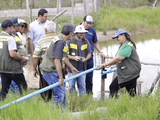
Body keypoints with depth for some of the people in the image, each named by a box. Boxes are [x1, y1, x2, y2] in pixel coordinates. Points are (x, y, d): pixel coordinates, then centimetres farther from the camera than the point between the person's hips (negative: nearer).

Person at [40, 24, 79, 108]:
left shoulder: (62, 41, 12)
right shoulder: (60, 42, -21)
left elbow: (63, 57, 26)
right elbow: (57, 60, -25)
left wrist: (72, 67, 34)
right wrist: (61, 77, -22)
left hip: (53, 71, 11)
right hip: (51, 72, -11)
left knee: (62, 94, 15)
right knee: (59, 95, -10)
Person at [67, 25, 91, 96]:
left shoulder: (86, 42, 8)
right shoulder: (70, 41, -3)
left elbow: (89, 53, 12)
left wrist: (85, 59, -9)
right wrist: (73, 58, -20)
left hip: (82, 69, 2)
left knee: (82, 86, 6)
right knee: (71, 86, 3)